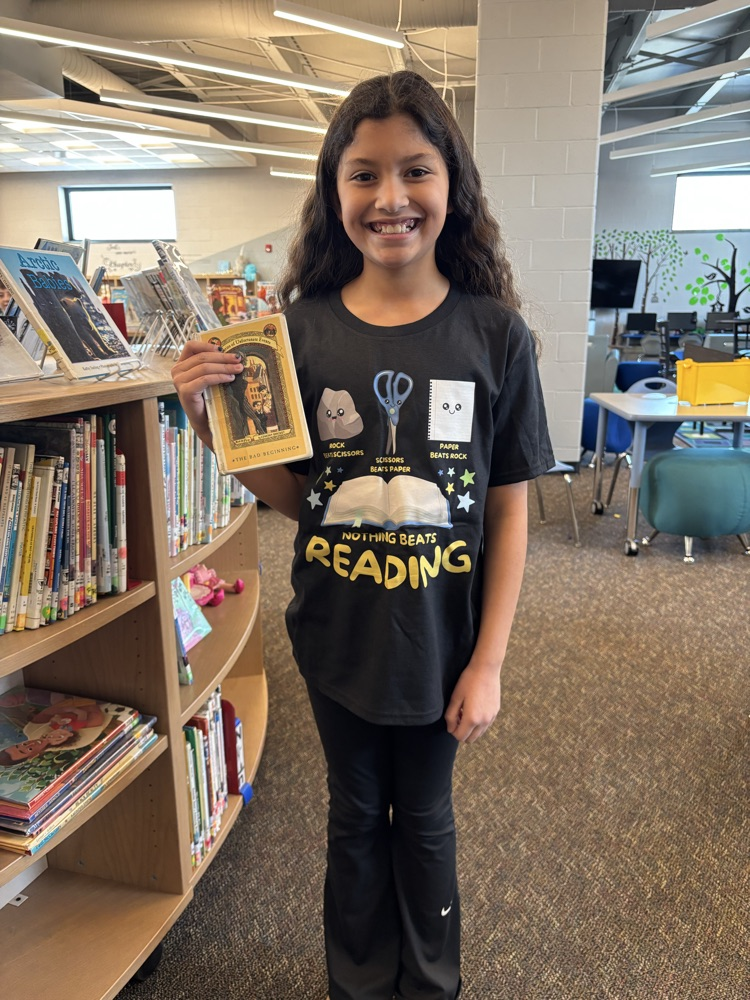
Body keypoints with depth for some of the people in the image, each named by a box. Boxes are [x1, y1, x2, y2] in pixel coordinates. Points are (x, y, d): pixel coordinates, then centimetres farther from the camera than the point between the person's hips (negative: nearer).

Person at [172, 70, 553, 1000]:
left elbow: (508, 511, -7)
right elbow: (295, 495, -2)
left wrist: (488, 663, -7)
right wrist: (215, 426, -19)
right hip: (337, 638, 1)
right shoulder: (301, 328, -9)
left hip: (440, 642, -1)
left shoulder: (495, 334, -11)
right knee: (355, 816, 23)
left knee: (424, 818, 22)